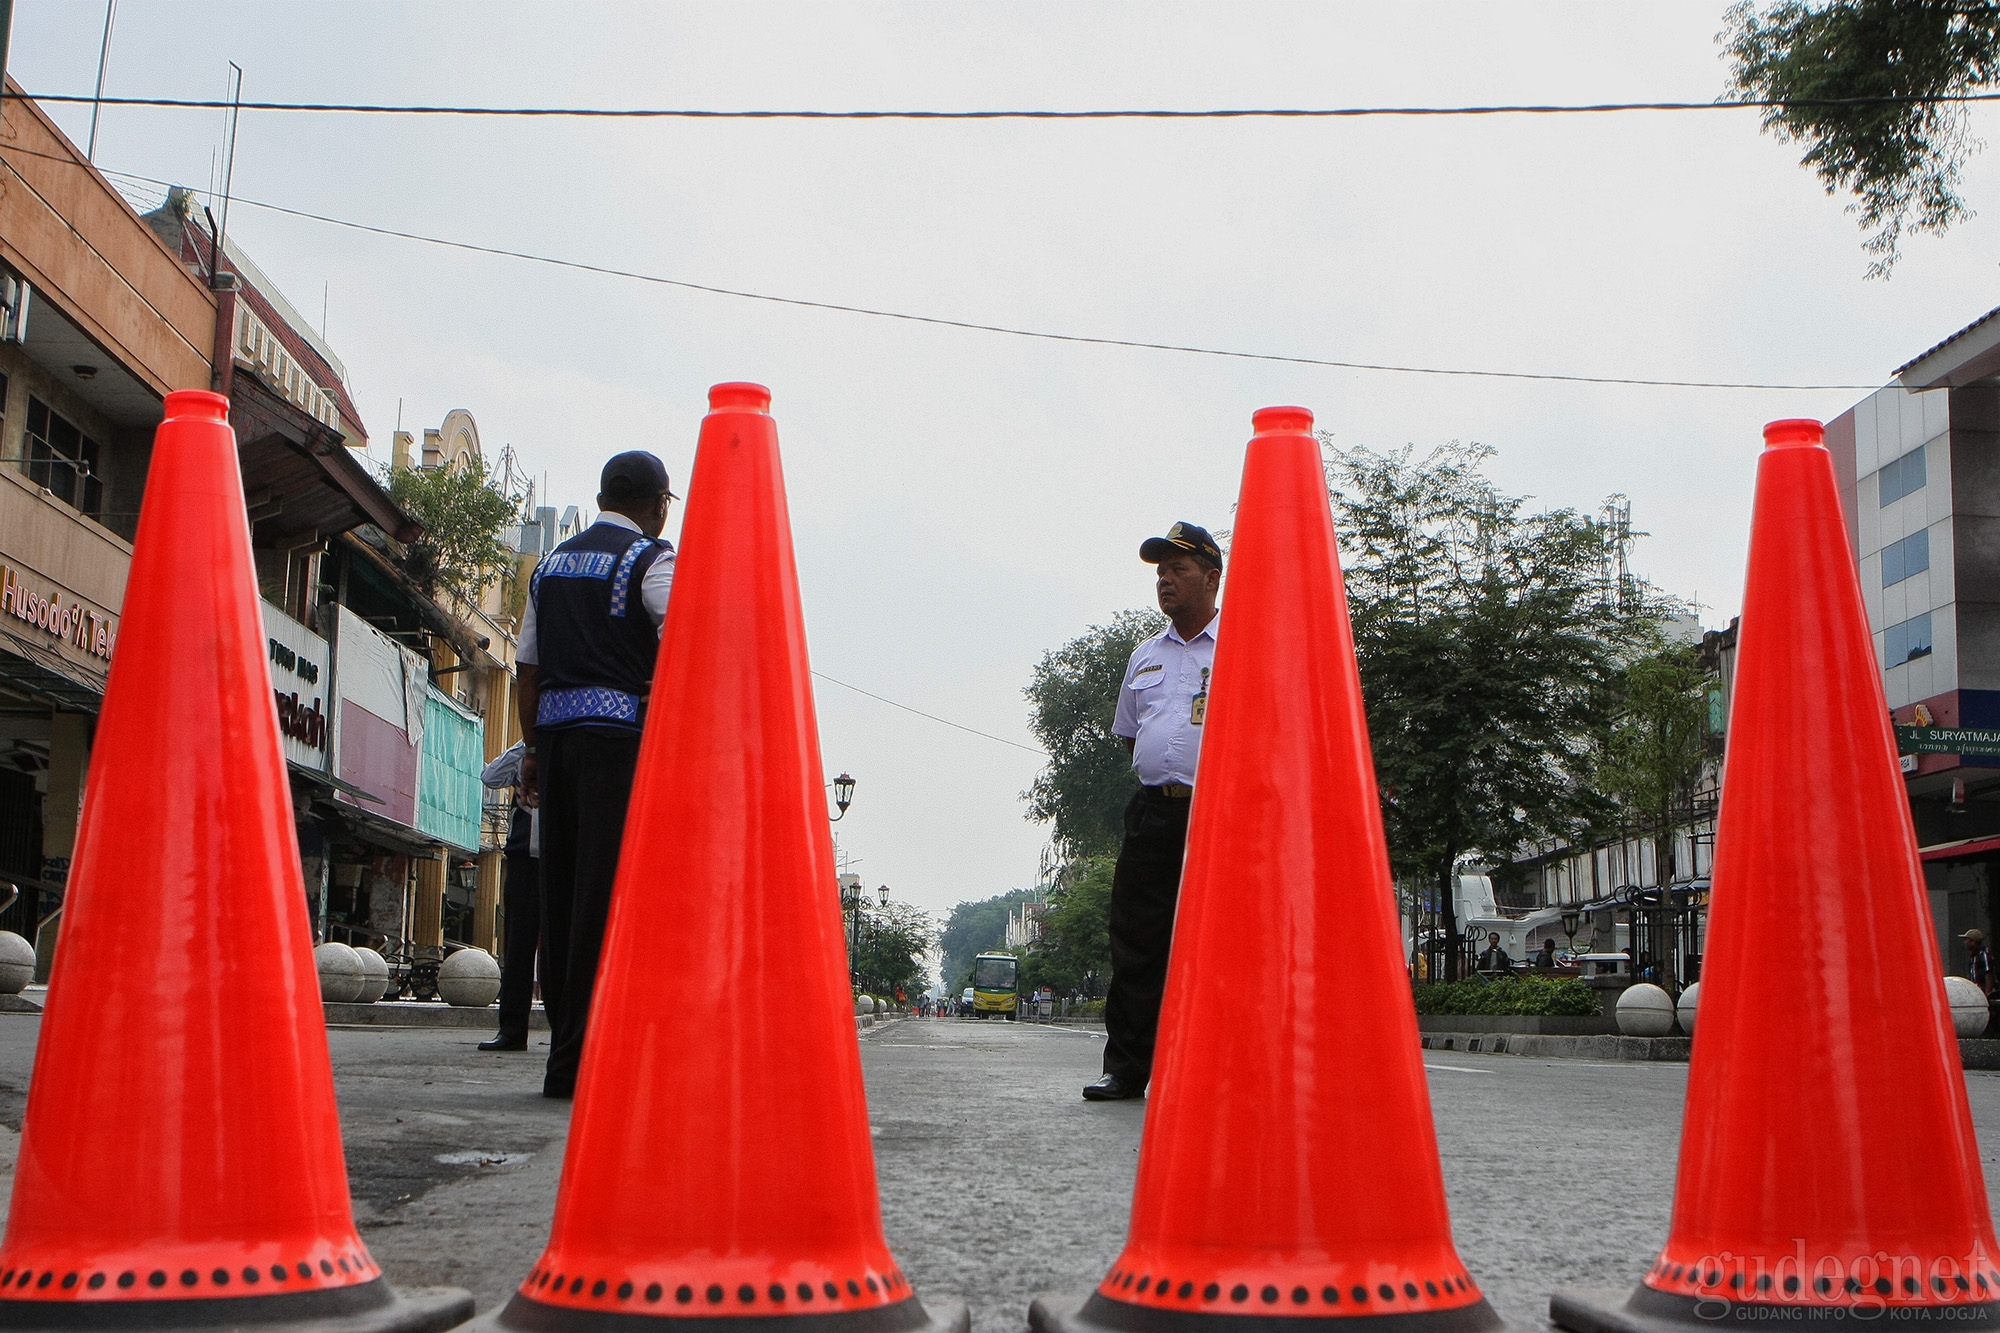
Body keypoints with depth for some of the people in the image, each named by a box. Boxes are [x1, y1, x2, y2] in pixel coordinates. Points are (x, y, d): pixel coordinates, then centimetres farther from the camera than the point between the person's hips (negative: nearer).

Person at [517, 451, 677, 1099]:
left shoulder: (551, 565, 19)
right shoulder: (652, 560, -1)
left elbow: (527, 668, 19)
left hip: (557, 734, 7)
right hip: (623, 734, -7)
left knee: (561, 892, 8)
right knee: (608, 890, -8)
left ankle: (566, 1045, 12)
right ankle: (579, 1059, -10)